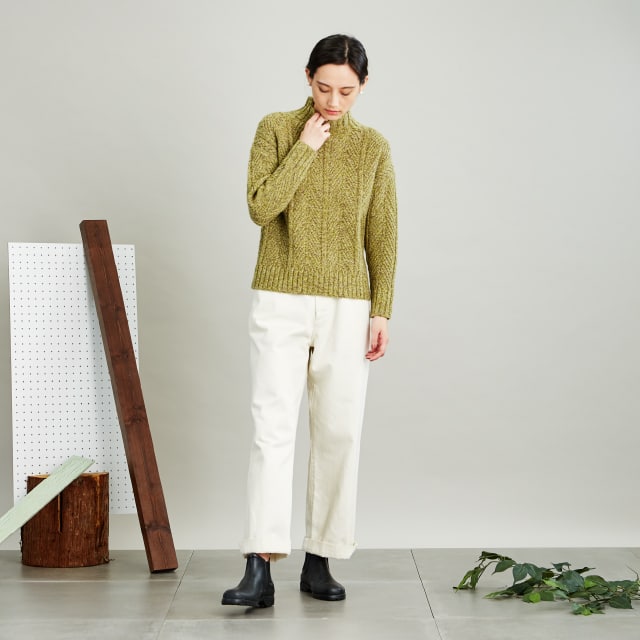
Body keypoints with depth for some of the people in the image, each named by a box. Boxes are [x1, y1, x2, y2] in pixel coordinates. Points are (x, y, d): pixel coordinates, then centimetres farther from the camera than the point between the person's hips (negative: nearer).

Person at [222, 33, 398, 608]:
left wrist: (381, 312, 0)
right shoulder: (276, 129, 2)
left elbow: (383, 236, 6)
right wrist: (305, 147, -10)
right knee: (273, 428, -9)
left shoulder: (373, 147, 6)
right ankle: (260, 570, -12)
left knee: (339, 434, 3)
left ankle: (320, 562, 15)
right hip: (281, 302, -2)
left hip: (346, 307, 2)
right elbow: (260, 206, -10)